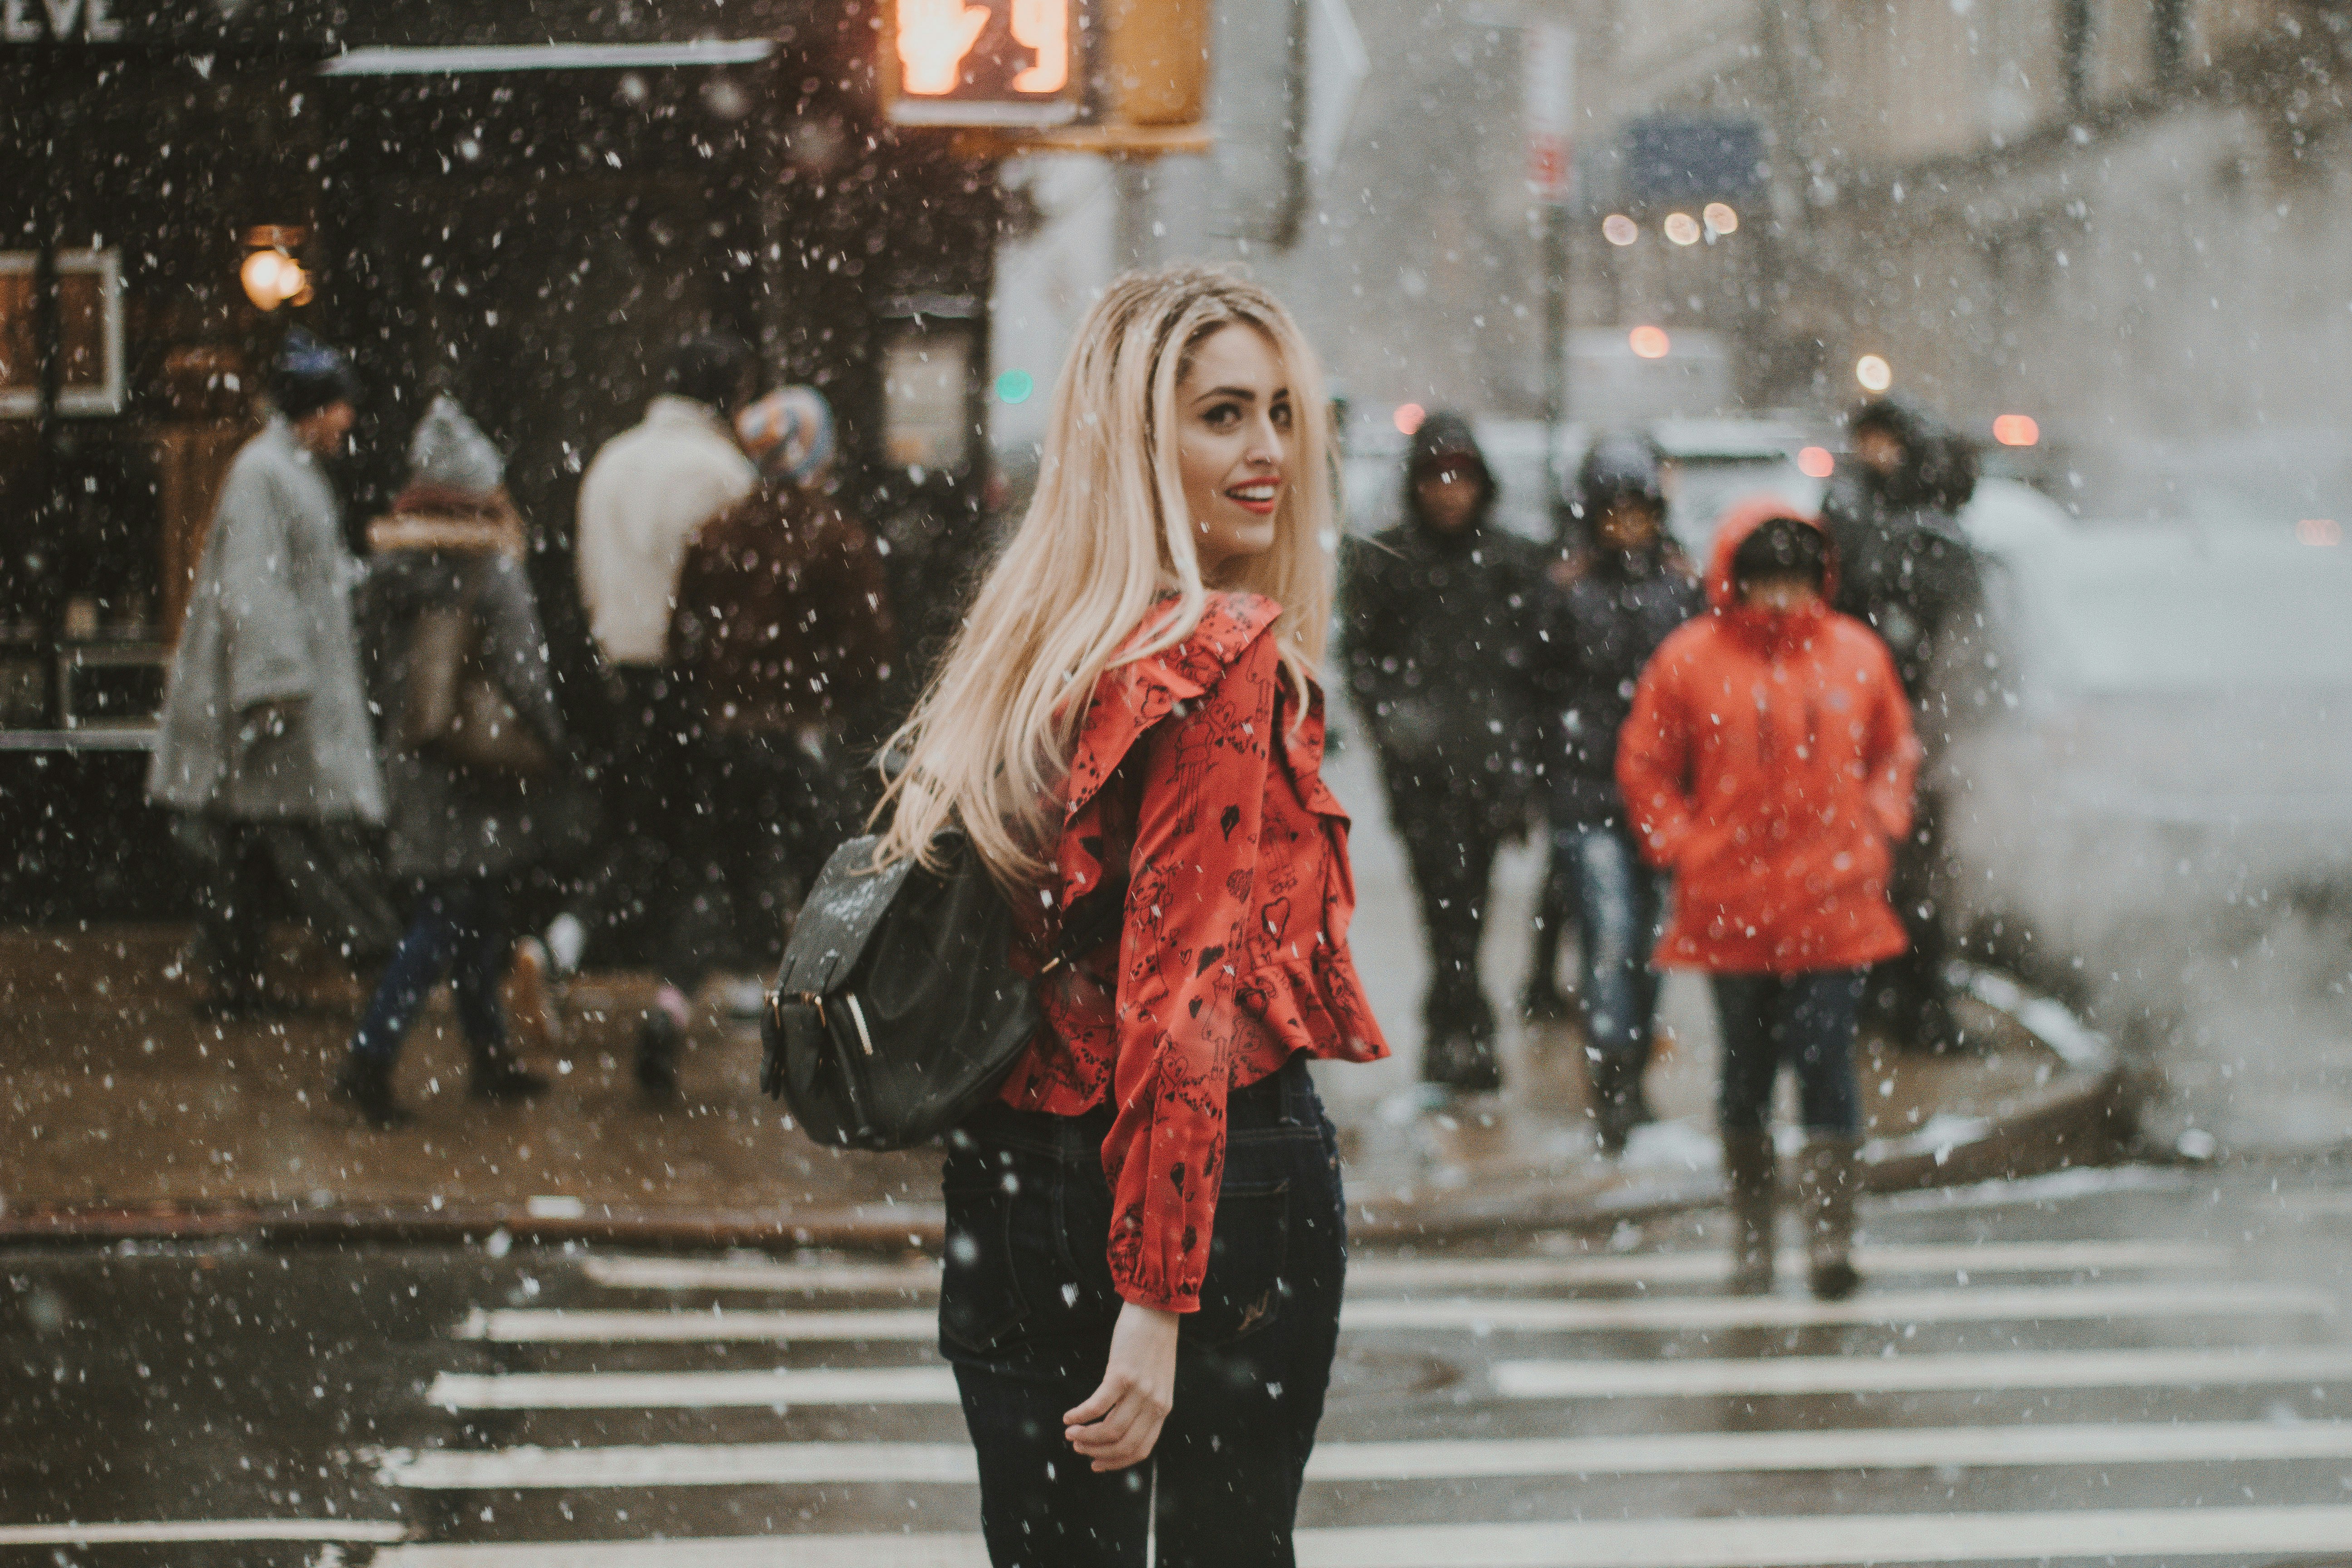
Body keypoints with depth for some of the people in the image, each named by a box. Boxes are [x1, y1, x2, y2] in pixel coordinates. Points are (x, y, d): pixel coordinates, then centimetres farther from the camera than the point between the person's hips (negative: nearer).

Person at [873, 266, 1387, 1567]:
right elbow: (1184, 994, -22)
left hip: (1006, 1187, 6)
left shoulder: (1018, 643, 7)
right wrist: (1157, 1303, -23)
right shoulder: (1225, 660, -16)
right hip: (1227, 1189, -6)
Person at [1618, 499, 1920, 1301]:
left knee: (1827, 1068, -6)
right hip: (1729, 910, 0)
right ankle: (1751, 1241, 22)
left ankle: (1832, 1236, -6)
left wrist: (1876, 835, 4)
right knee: (1747, 1074, 10)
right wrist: (1682, 850, -2)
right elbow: (1644, 767, 6)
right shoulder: (1690, 659, -2)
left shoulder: (1857, 654, 3)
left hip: (1834, 906, 0)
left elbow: (1895, 753, 16)